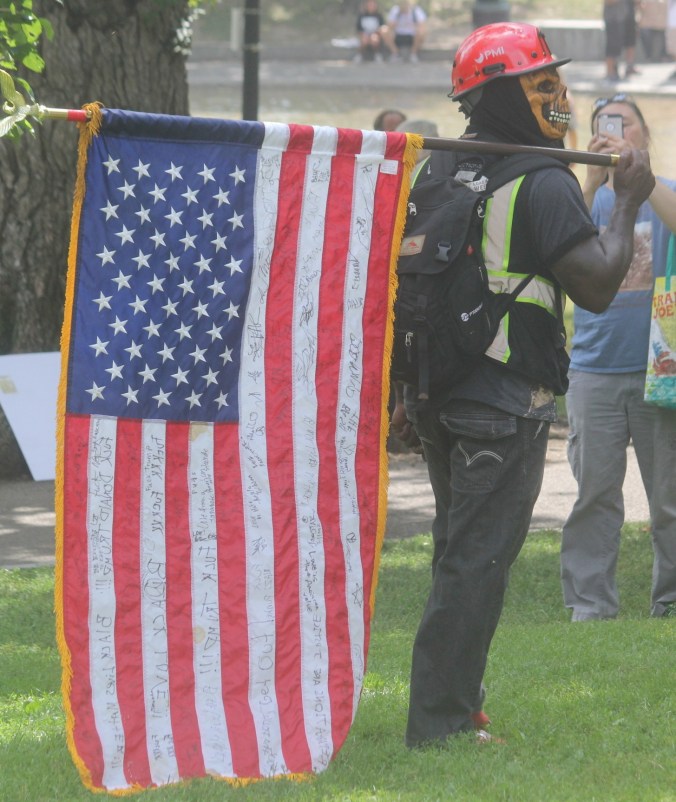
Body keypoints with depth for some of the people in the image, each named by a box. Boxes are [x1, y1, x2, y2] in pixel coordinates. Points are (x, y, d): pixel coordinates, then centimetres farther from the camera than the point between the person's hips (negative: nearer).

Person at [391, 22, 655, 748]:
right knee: (477, 563, -4)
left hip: (441, 395, 8)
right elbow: (596, 286, -21)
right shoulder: (543, 185, -14)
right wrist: (627, 204, -8)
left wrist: (409, 388, 21)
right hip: (506, 407, -8)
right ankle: (439, 721, -4)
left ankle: (450, 708, 25)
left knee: (459, 556, 19)